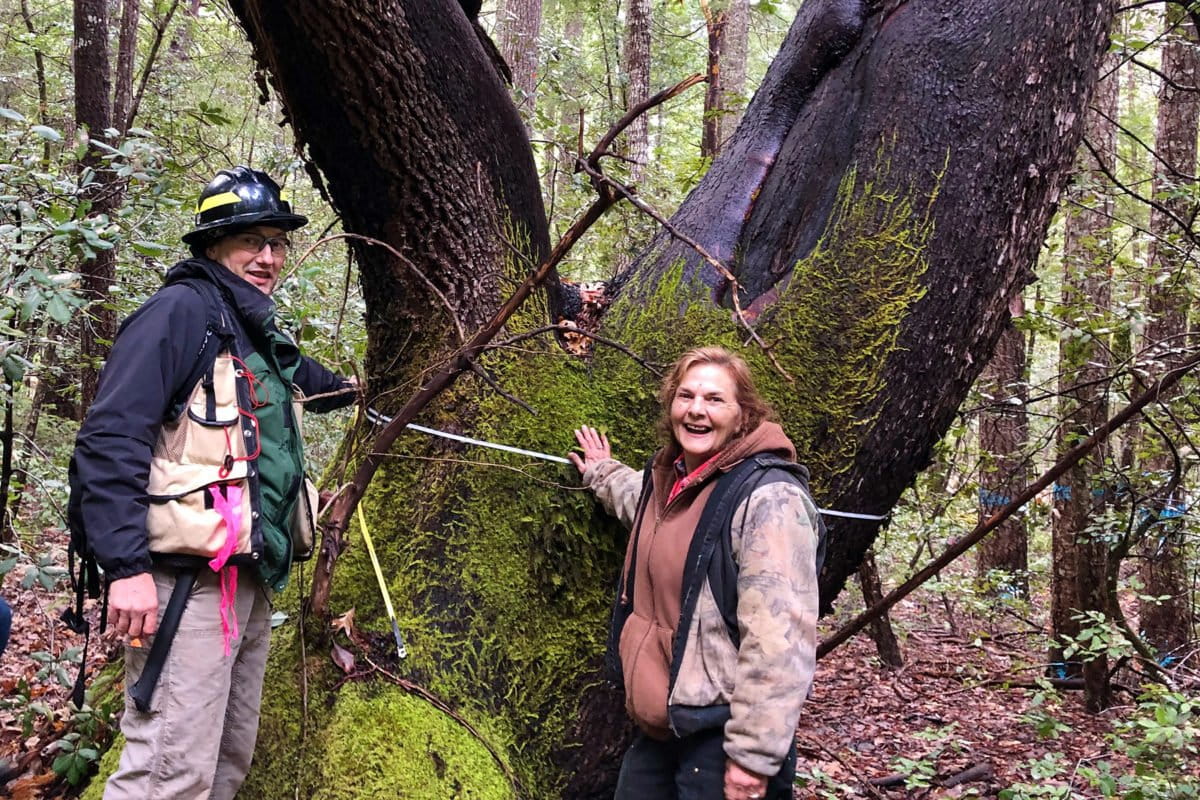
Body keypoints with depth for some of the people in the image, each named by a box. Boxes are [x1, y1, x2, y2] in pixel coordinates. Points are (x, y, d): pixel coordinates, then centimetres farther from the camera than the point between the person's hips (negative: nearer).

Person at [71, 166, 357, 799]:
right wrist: (126, 566, -24)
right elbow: (110, 438, -17)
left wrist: (340, 388, 56)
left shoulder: (259, 332, 18)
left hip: (250, 580, 9)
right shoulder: (182, 311, -8)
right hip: (190, 581, -9)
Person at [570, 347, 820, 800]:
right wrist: (601, 474, 49)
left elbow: (780, 639, -23)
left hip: (721, 736, -8)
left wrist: (754, 756, -23)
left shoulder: (769, 498, -18)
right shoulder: (666, 482, 8)